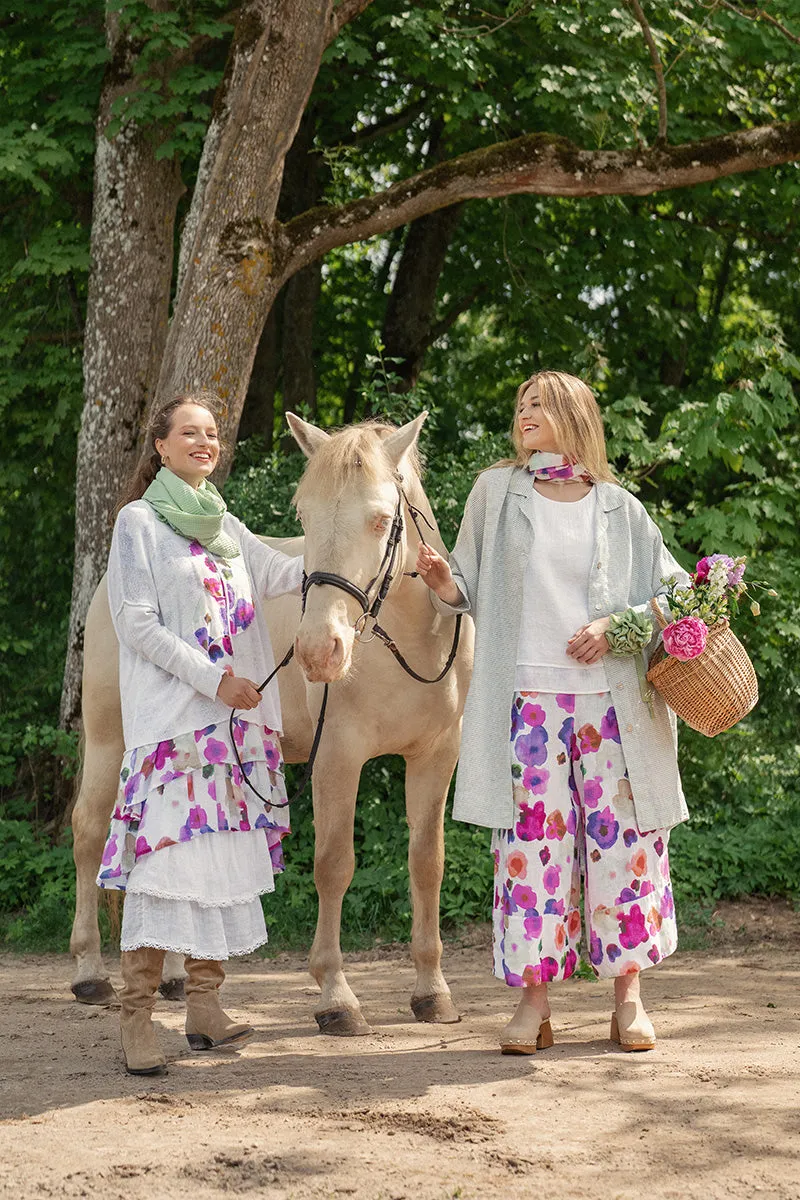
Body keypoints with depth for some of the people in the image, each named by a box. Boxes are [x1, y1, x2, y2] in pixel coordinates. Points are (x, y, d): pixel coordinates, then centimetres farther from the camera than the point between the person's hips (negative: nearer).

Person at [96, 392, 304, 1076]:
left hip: (240, 714, 6)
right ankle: (137, 1016, -12)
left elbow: (279, 574, 4)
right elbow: (136, 621, -8)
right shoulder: (140, 521, 0)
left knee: (227, 851, 5)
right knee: (166, 851, -13)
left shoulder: (226, 527, 18)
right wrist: (212, 678, -15)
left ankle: (205, 1004, 12)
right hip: (171, 712, -6)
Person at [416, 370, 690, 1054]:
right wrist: (442, 581, -11)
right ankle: (534, 1000, 5)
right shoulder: (496, 492, 9)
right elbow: (469, 591, 12)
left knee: (622, 839, 1)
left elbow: (674, 591, 9)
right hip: (528, 698, 0)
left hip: (611, 698, 0)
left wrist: (618, 623, -8)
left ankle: (628, 997, 13)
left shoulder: (620, 508, 8)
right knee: (531, 842, -3)